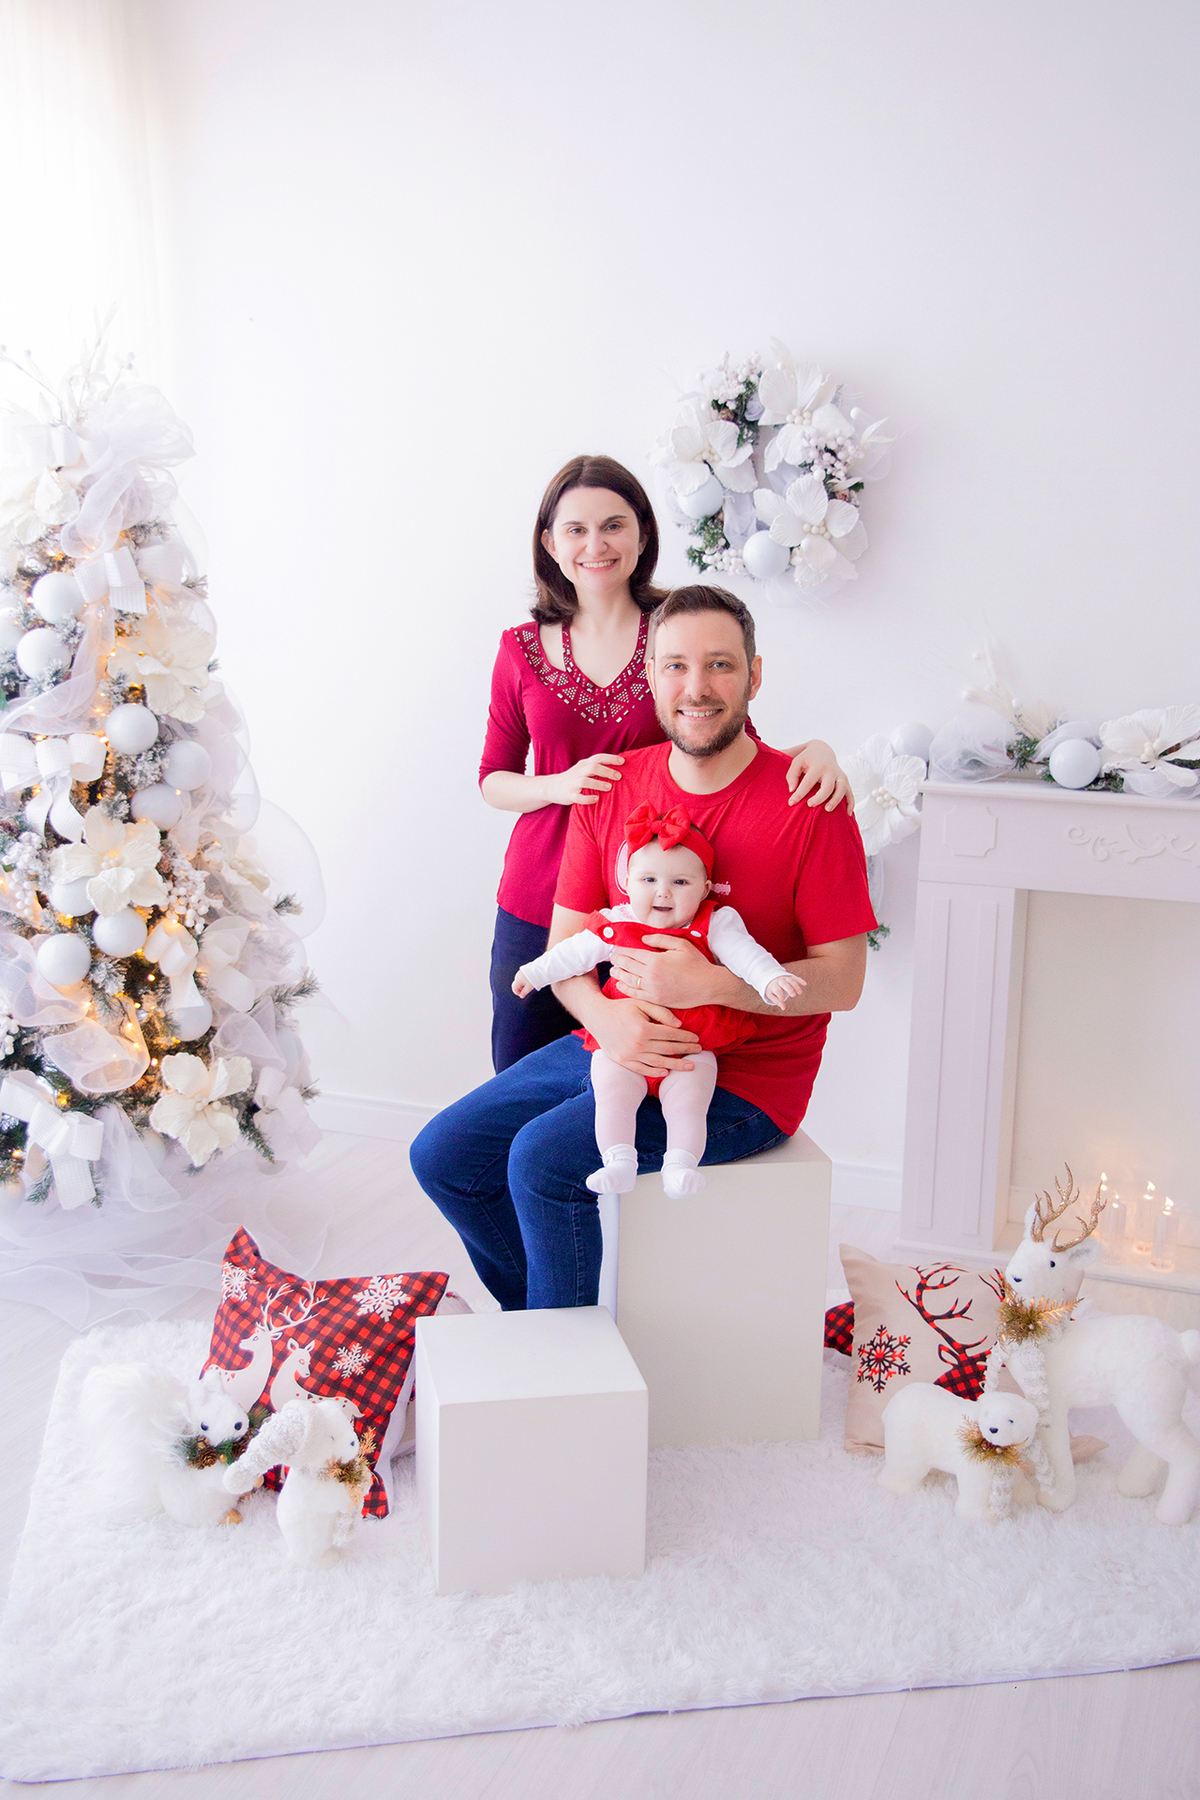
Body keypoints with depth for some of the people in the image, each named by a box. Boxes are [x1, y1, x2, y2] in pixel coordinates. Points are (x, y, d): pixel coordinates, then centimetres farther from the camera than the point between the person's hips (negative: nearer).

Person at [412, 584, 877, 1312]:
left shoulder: (809, 808, -14)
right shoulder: (612, 789, 2)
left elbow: (842, 980, -12)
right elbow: (565, 943, 4)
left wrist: (709, 984, -26)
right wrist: (606, 1016, -19)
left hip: (744, 1076, -6)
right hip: (617, 1044, 6)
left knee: (542, 1159, -24)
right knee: (444, 1155, -1)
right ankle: (540, 1313, 21)